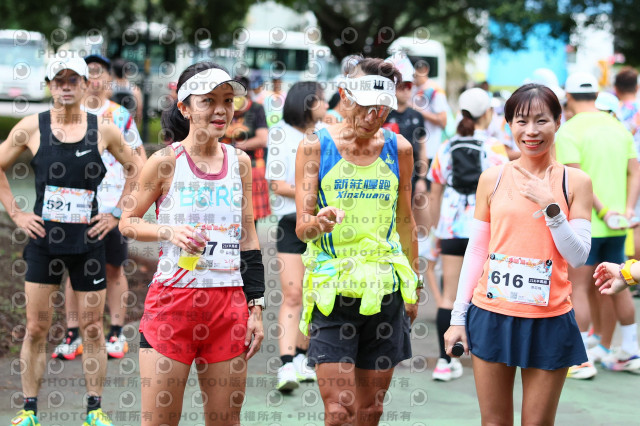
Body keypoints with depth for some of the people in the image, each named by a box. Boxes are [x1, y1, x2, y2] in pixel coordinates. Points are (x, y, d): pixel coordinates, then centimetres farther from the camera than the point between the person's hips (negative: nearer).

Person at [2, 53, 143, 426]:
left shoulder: (103, 130, 0)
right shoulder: (31, 127, -1)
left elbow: (137, 169, 12)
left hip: (89, 242, 0)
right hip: (44, 241, 0)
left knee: (92, 328, 5)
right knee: (36, 328, 3)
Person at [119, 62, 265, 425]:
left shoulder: (240, 162, 9)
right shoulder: (166, 162, -3)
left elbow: (249, 239, 13)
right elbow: (127, 222, 5)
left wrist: (256, 307, 10)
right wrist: (169, 232, -14)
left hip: (229, 302, 4)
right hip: (173, 299, -4)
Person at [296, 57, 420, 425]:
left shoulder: (399, 149, 6)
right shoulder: (315, 146, -3)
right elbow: (301, 226, -6)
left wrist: (413, 286, 18)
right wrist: (317, 224, -30)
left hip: (384, 290, 3)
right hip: (331, 290, -3)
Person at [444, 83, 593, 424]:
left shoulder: (574, 181, 0)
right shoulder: (492, 179, 3)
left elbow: (578, 257, -3)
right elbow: (476, 251, 9)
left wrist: (550, 207, -15)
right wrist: (458, 316, 6)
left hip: (549, 320, -1)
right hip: (491, 315, 1)